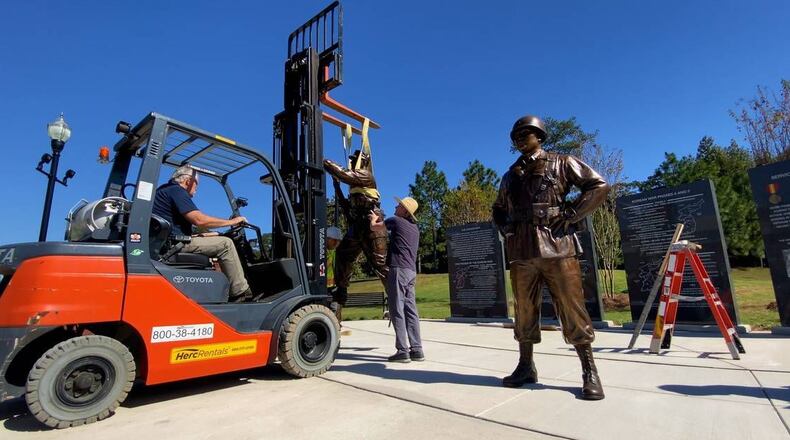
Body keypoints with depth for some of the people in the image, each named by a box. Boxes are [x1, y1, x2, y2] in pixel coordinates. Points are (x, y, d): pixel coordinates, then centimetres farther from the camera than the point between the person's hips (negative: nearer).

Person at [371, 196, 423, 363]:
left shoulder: (396, 220, -2)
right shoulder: (415, 227, 20)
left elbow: (374, 227, 8)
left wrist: (374, 218, 30)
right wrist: (381, 219, 40)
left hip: (398, 269, -8)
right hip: (411, 271, 8)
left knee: (397, 310, -6)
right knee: (410, 310, 7)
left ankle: (402, 351, -5)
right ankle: (417, 350, 8)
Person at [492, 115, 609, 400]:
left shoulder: (561, 163, 8)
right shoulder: (510, 175, 19)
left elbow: (599, 186, 1)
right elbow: (498, 209, 30)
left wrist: (569, 216, -8)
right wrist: (506, 229, 11)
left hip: (556, 245, -4)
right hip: (521, 250, 4)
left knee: (571, 309, -2)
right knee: (524, 310, 8)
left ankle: (590, 373, 10)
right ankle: (525, 367, 19)